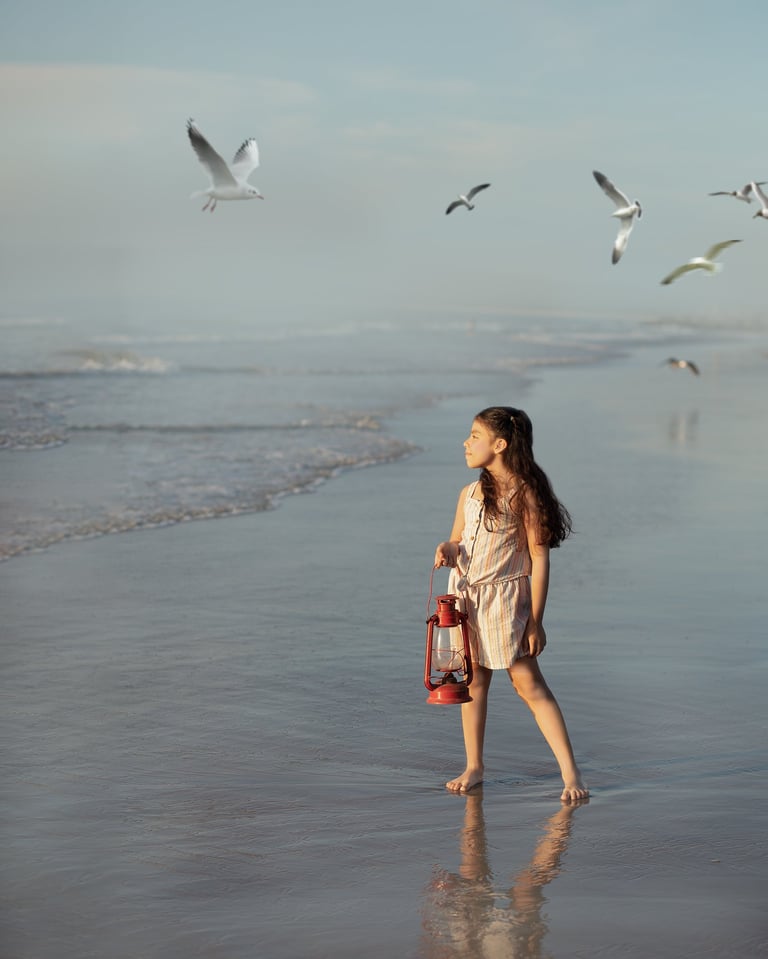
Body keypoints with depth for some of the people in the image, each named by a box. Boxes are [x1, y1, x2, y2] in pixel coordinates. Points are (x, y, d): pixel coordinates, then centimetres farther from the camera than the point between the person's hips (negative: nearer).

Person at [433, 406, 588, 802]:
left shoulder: (525, 494, -11)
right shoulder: (469, 494, 7)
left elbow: (539, 560, -11)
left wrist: (535, 621, -12)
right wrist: (447, 551, -7)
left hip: (505, 596, -6)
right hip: (465, 594, 6)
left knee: (529, 684, -7)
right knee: (473, 680, 12)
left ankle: (570, 773, -4)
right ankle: (473, 766, 24)